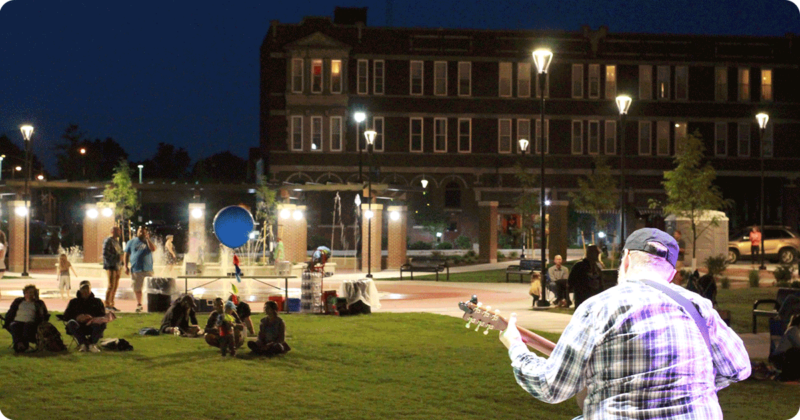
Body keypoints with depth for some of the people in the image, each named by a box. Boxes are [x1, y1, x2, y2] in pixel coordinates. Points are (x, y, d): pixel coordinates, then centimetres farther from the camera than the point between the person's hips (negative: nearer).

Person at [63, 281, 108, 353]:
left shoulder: (97, 302, 24)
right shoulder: (74, 302, 25)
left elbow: (103, 316, 9)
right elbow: (66, 316, 11)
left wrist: (92, 318, -14)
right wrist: (77, 317, -11)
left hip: (92, 327, 0)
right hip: (78, 327, 0)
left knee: (102, 323, -31)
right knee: (71, 323, -33)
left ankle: (92, 344, -32)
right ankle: (82, 344, -38)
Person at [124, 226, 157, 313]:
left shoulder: (148, 241, 11)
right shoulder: (131, 242, 10)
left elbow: (153, 249, -9)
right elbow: (126, 254, 9)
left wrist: (147, 239, -13)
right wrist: (126, 266, 1)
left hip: (148, 269, 0)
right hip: (136, 269, 1)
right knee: (137, 288, 6)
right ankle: (139, 304, 19)